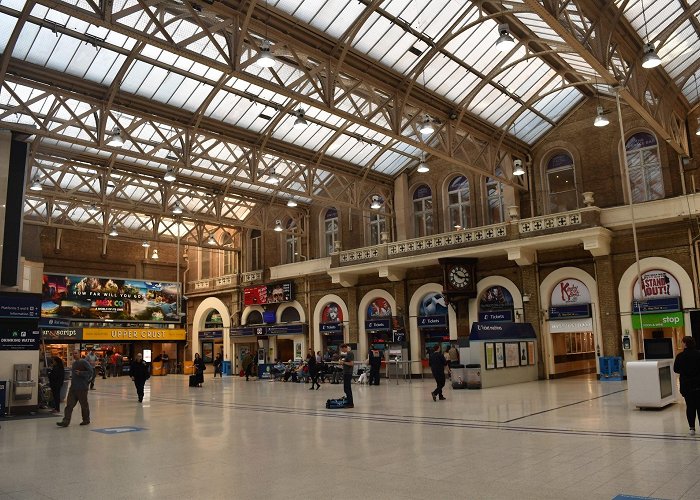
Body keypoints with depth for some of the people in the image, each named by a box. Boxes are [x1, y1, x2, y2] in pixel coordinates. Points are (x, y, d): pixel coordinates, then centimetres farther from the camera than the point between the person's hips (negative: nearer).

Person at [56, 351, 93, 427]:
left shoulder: (84, 362, -9)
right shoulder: (74, 363, 15)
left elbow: (90, 371, -16)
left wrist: (80, 373, -22)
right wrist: (72, 376, 11)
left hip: (82, 388, -7)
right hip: (73, 387, 7)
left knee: (84, 404, 5)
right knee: (69, 404, -1)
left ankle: (86, 420, 19)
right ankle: (65, 421, -2)